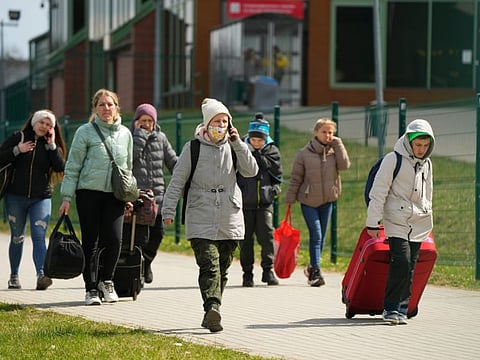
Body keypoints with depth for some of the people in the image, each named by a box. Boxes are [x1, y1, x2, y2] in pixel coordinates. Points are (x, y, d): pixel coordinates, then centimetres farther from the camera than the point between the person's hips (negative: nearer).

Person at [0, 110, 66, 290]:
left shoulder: (51, 145, 6)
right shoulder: (18, 138, 3)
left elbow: (60, 167, -8)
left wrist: (52, 145, -12)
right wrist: (17, 150, -13)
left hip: (41, 199, 0)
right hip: (15, 197, 0)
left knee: (39, 236, -14)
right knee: (17, 238, 9)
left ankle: (41, 275, -25)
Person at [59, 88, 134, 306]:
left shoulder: (125, 134, 10)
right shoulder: (85, 132, -2)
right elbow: (72, 166, -2)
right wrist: (67, 196, -6)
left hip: (115, 195, 3)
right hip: (89, 192, -3)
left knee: (114, 239, -10)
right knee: (90, 242, 0)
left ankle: (106, 280, 12)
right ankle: (91, 288, 9)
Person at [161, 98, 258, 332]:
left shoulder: (232, 147, 9)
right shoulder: (193, 148, 1)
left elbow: (251, 171, -2)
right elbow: (177, 180, 2)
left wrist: (238, 144, -9)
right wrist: (169, 209, -5)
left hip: (230, 221, 4)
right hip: (201, 220, -3)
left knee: (222, 268, 8)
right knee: (209, 265, -18)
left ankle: (211, 314, 17)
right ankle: (212, 309, -32)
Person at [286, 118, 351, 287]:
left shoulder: (335, 150, 2)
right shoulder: (305, 153, -5)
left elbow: (344, 165, -16)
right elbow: (296, 178, 0)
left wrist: (337, 144, -13)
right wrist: (290, 198, -1)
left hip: (327, 200, 3)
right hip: (308, 201, -3)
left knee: (321, 237, 9)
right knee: (316, 235, -12)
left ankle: (313, 268, 23)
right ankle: (316, 272, -13)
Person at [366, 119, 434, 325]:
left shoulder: (426, 164, 13)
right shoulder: (393, 160, -5)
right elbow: (378, 192, -5)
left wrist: (427, 216, 24)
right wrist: (373, 223, -7)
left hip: (419, 223, 5)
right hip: (397, 221, -5)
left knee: (410, 268, 2)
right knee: (401, 261, -17)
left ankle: (402, 309, 7)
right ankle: (391, 308, -12)